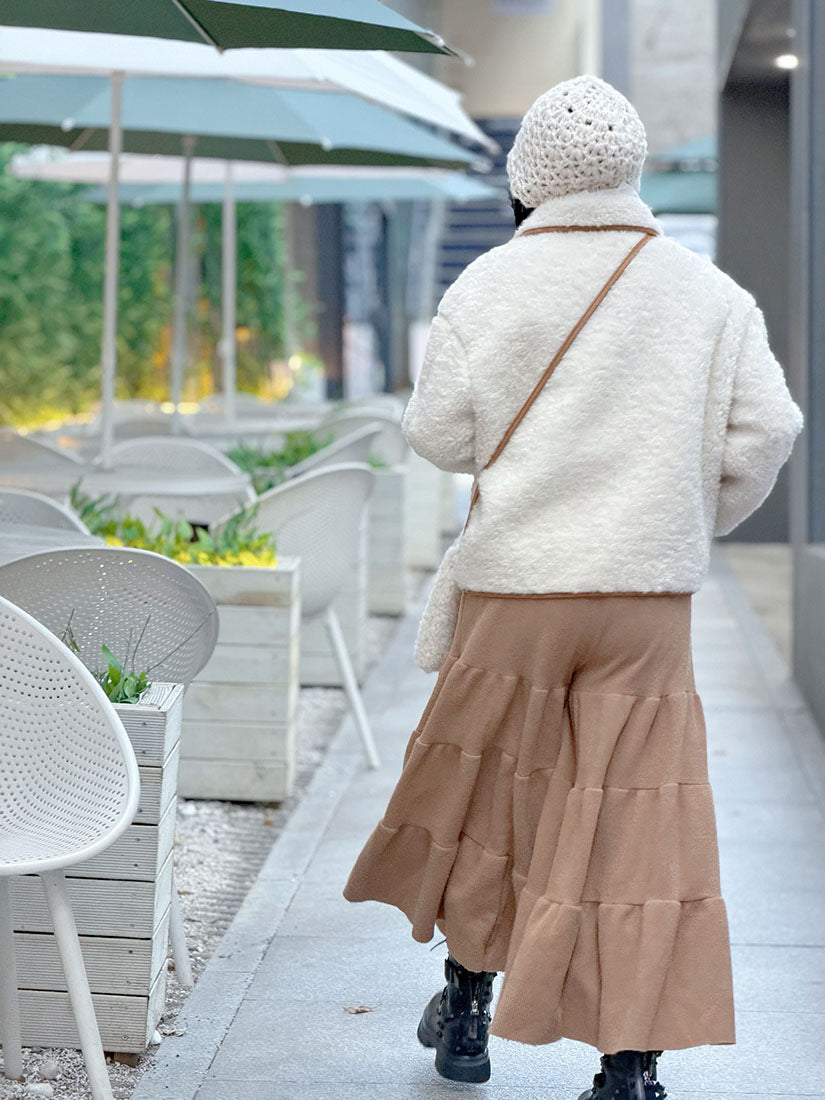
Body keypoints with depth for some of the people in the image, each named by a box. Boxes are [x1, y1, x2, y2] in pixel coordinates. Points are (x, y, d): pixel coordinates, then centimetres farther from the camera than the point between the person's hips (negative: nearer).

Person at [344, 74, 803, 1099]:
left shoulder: (488, 285, -5)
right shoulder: (705, 290, 0)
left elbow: (438, 434, -2)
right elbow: (764, 430, -2)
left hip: (512, 587, 0)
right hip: (649, 595, 1)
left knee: (487, 788, 17)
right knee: (641, 816, 3)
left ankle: (466, 1006, 32)